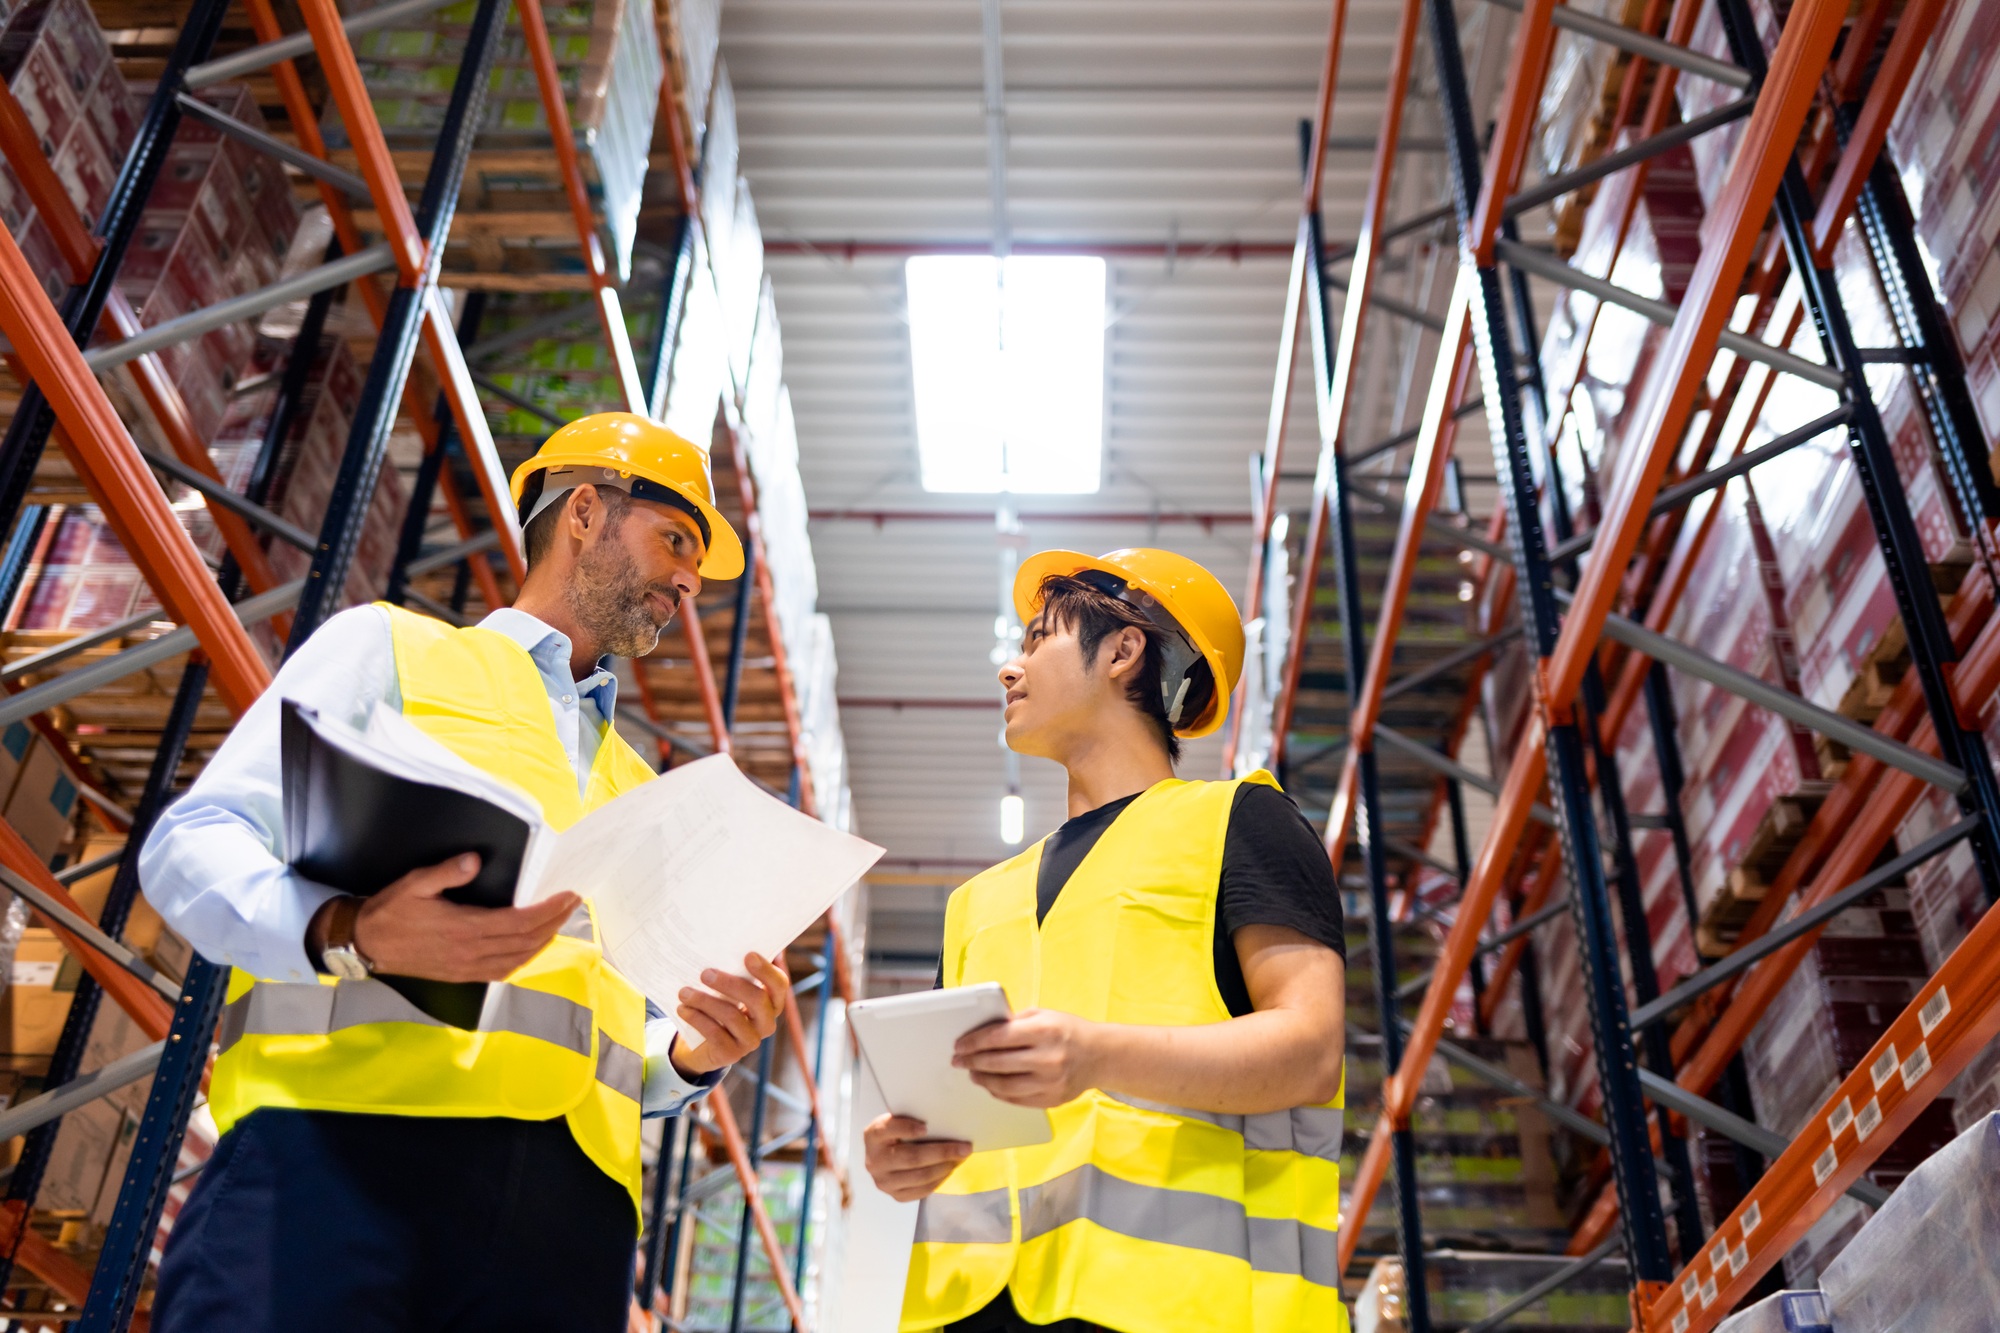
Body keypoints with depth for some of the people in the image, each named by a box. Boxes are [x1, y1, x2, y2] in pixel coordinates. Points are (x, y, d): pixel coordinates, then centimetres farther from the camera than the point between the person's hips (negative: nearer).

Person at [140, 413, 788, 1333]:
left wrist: (695, 1055, 5)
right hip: (339, 1139, -4)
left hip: (568, 1186, 5)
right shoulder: (393, 646, 16)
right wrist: (351, 934, -17)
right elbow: (192, 848, 3)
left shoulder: (639, 795, 32)